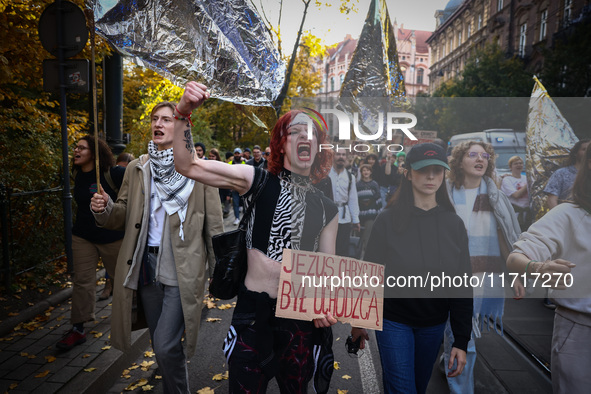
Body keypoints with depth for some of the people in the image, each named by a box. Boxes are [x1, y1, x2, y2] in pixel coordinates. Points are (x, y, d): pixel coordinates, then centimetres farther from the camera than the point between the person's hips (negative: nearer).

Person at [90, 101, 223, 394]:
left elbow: (213, 225, -3)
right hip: (146, 265, 5)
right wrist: (104, 209, -11)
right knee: (161, 346, 18)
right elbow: (123, 216, 11)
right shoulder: (137, 168, 8)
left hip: (182, 269, -5)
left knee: (166, 347, -8)